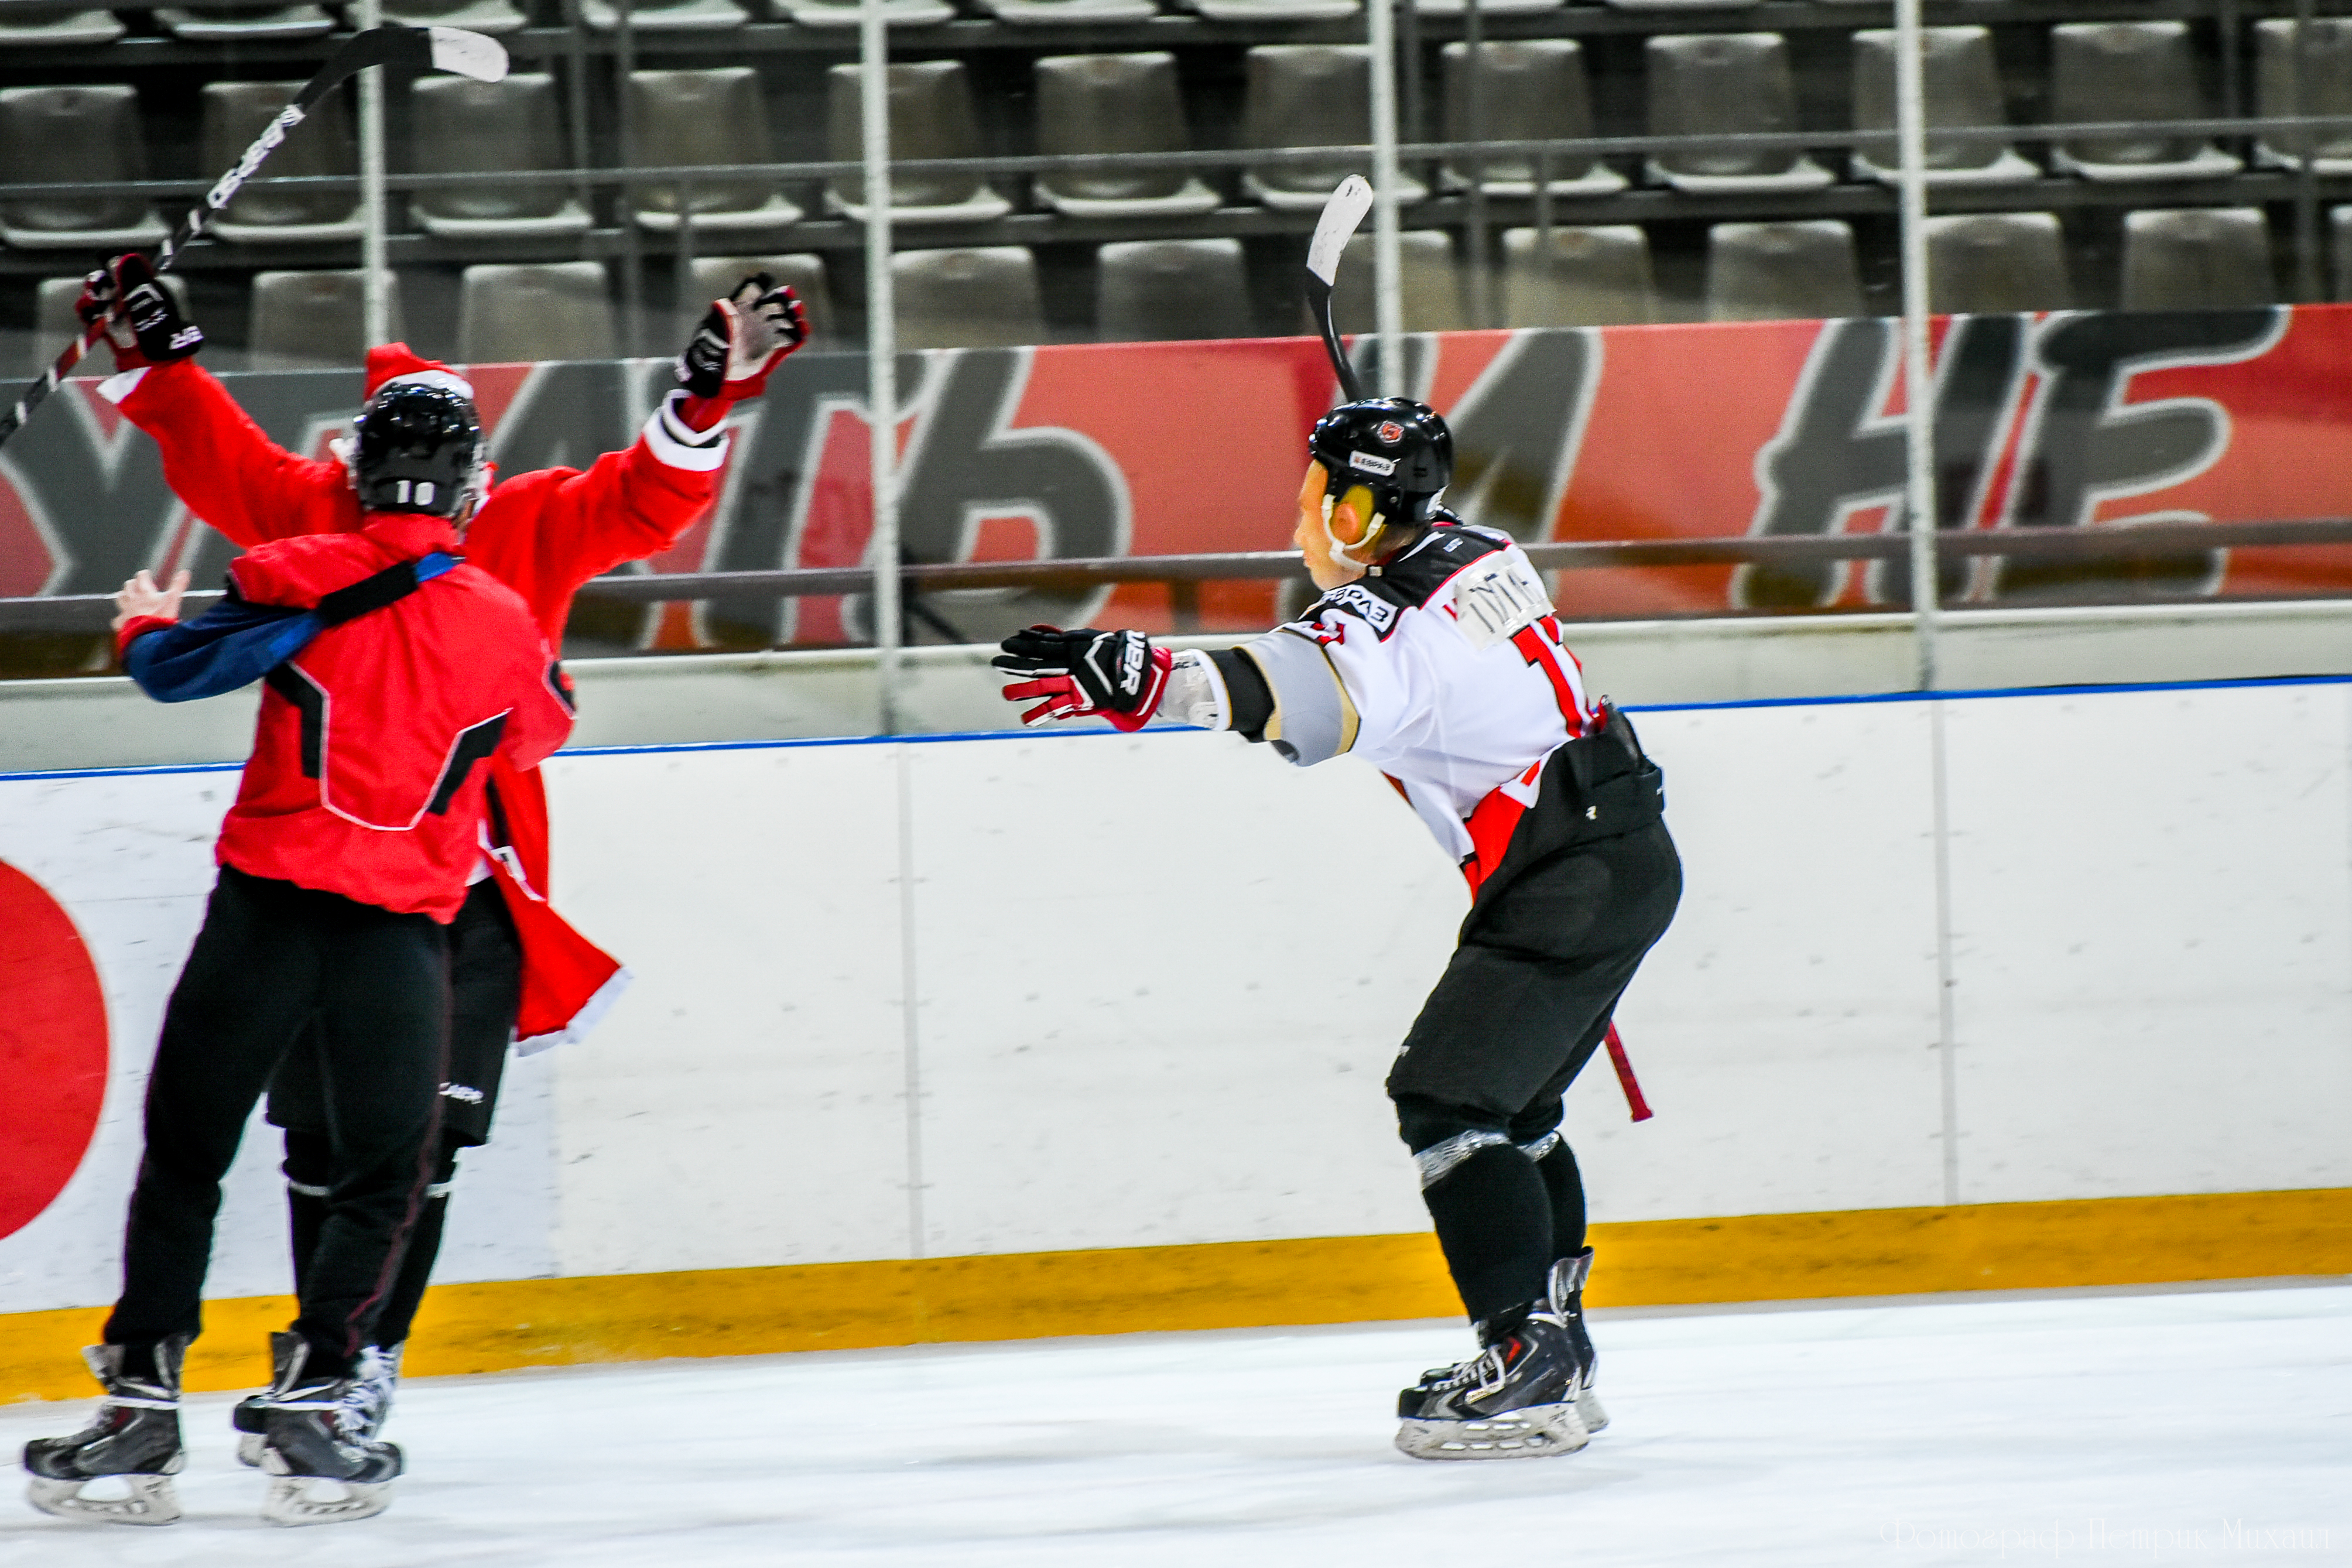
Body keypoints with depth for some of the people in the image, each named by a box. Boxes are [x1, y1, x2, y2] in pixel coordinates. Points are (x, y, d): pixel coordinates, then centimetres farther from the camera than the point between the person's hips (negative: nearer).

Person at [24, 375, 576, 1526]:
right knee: (382, 1175, 10)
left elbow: (178, 668, -1)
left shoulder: (299, 581, -2)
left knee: (185, 1152, 8)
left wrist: (145, 621, 21)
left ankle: (141, 1403, 3)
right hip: (401, 926, 0)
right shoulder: (502, 623, 4)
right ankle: (311, 1400, -4)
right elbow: (537, 737, 21)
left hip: (268, 901, 0)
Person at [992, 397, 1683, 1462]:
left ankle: (1531, 1358, -20)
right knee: (1506, 1104, 19)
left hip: (1574, 881, -10)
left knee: (1450, 1094, -13)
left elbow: (1308, 693, -41)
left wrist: (1144, 681, -53)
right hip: (1621, 854, 10)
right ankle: (1552, 1354, 21)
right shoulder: (1481, 553, 9)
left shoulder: (1388, 620, -20)